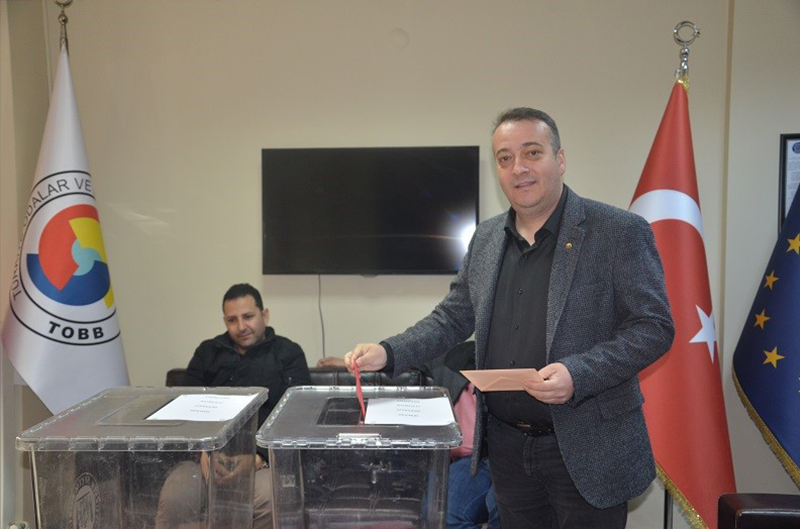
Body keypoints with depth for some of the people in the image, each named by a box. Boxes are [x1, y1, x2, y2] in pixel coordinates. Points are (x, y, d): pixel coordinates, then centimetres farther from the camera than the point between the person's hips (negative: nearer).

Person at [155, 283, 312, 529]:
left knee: (270, 503, -32)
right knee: (172, 501, -27)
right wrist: (203, 449, -8)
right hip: (210, 451, 2)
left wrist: (260, 455, -15)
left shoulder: (288, 354, 9)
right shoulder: (207, 352, 19)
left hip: (264, 453, -2)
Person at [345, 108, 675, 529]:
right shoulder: (485, 239, 6)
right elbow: (452, 318, 11)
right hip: (507, 447, 5)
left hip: (587, 452, -4)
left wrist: (578, 374, -25)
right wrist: (388, 353, -4)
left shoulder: (620, 232, -10)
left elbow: (655, 327, -11)